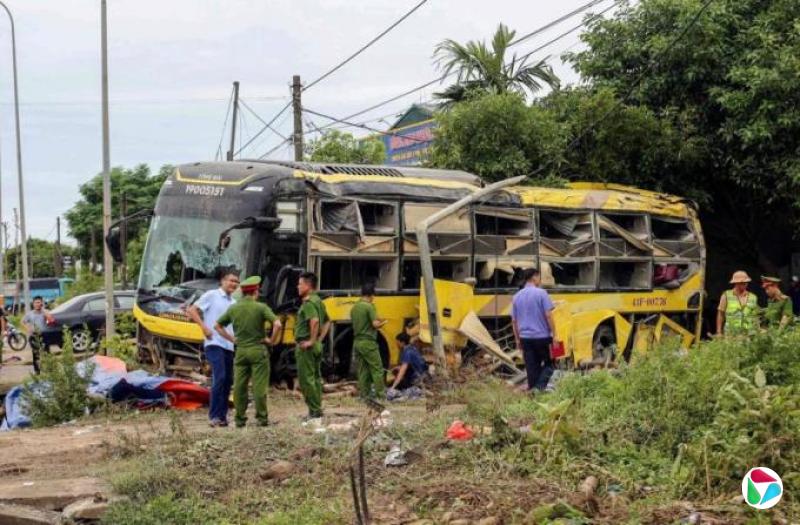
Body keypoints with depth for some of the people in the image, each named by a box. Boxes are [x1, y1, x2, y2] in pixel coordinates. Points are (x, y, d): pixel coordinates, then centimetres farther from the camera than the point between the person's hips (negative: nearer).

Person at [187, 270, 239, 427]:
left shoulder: (234, 303, 17)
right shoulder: (211, 295, -1)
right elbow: (192, 310, -4)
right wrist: (204, 327, -13)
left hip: (229, 345, 7)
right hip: (214, 343, -7)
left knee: (228, 380, 7)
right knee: (219, 377, -17)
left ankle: (222, 415, 16)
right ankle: (214, 415, -12)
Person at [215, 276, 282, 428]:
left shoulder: (233, 308, 4)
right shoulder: (261, 307, -9)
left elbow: (217, 326, 14)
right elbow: (277, 325, -20)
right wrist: (272, 340, -5)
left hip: (240, 350, 4)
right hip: (258, 350, -4)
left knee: (239, 385, 7)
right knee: (259, 385, 1)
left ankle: (240, 418, 10)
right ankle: (261, 417, 5)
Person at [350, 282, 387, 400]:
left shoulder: (354, 307, 11)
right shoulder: (369, 306, -13)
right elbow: (375, 324, -19)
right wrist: (382, 322, 3)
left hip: (357, 341, 8)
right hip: (368, 342, -8)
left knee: (363, 369, 10)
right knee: (377, 368, -1)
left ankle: (364, 393, 10)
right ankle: (380, 393, -2)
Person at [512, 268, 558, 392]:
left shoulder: (517, 296, 8)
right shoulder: (541, 293, -8)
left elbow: (514, 320, 10)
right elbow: (548, 315, -13)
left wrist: (517, 339, 18)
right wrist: (554, 335, -8)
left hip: (525, 338, 4)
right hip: (542, 336, -4)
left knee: (532, 368, 10)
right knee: (549, 363, 9)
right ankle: (540, 387, -9)